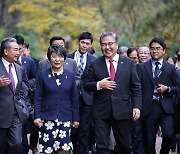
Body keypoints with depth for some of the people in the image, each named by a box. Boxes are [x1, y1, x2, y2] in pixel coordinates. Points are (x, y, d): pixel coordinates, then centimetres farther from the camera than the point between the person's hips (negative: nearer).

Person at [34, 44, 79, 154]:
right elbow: (38, 98, 2)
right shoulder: (43, 75, 1)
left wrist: (76, 118, 8)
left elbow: (74, 99, 9)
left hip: (65, 118, 1)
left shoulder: (70, 75, 6)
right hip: (47, 118, -1)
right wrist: (37, 116, -6)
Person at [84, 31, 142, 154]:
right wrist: (99, 85, -12)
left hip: (123, 111, 0)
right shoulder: (94, 64, 5)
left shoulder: (129, 63, 5)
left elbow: (136, 87, 4)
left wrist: (137, 106, -6)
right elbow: (86, 85, 8)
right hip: (101, 112, 0)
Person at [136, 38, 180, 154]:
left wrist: (167, 89, -7)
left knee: (169, 134, -16)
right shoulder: (141, 67, 9)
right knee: (149, 140, 2)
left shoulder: (171, 68, 12)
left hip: (166, 108, 0)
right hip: (149, 108, 0)